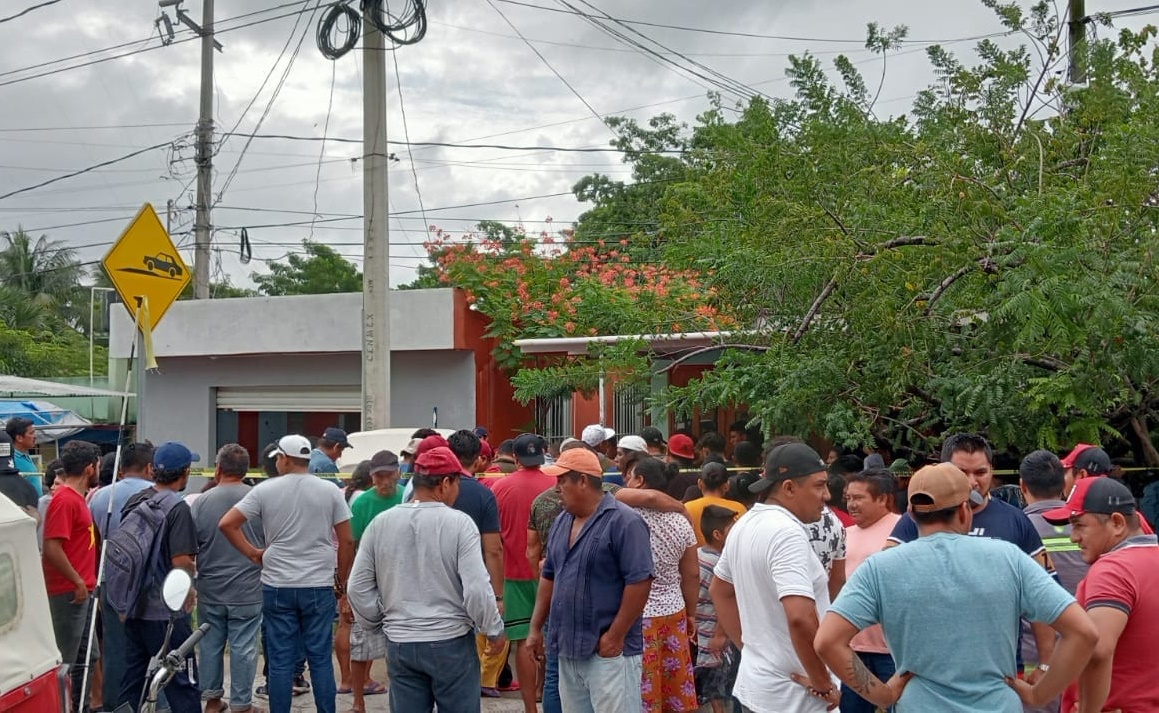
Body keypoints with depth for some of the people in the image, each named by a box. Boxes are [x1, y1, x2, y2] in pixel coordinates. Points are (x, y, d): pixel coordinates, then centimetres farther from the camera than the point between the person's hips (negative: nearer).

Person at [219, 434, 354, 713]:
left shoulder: (265, 491, -2)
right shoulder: (330, 491, -1)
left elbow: (226, 524, -5)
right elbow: (346, 541, 0)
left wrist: (252, 553, 5)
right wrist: (342, 582, 10)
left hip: (277, 586, 0)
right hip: (320, 586, 0)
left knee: (280, 660, 6)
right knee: (320, 658, 6)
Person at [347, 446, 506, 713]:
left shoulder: (380, 523, -1)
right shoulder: (459, 523, -12)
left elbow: (358, 588, 4)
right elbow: (477, 588, -15)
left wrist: (377, 625, 17)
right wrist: (494, 630, 0)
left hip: (400, 644, 3)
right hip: (451, 642, -3)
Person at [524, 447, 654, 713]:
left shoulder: (624, 521, -13)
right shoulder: (562, 521, 12)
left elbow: (639, 582, -18)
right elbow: (549, 577, 19)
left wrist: (615, 636, -18)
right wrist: (536, 628, 15)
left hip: (608, 651, -8)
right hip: (568, 649, 8)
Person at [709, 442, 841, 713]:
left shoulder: (745, 525, 7)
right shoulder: (787, 533, -21)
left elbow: (719, 591, 21)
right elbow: (800, 618, -32)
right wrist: (823, 684, -20)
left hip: (753, 684, 9)